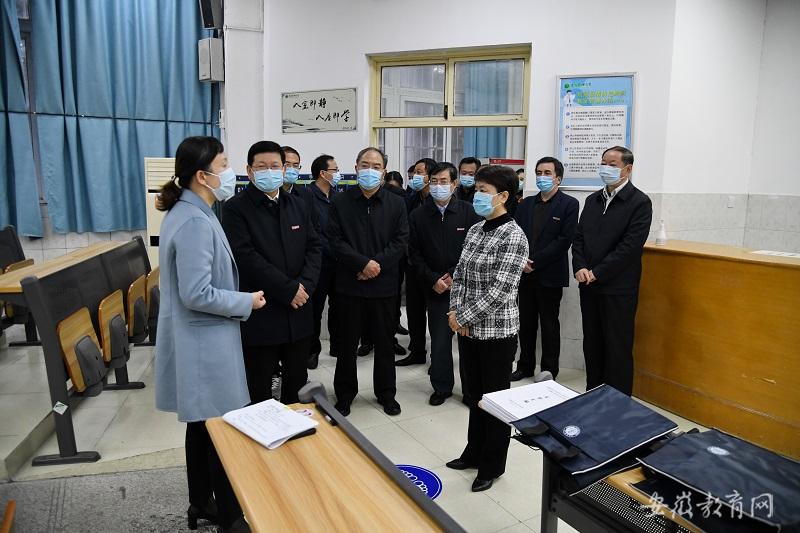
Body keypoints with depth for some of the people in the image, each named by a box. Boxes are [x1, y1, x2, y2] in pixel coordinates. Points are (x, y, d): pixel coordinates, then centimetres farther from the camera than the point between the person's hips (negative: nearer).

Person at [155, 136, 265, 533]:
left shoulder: (186, 212, 10)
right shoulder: (196, 222, -22)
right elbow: (197, 294, -25)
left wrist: (238, 298, 14)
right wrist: (246, 303, -12)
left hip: (199, 339, 10)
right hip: (206, 342, -10)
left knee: (202, 425, 21)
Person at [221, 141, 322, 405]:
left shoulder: (298, 205, 11)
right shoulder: (235, 208, -7)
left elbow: (314, 247, 7)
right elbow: (246, 257, -16)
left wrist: (304, 285, -10)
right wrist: (289, 290, -16)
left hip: (299, 312, 5)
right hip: (260, 315, -5)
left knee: (296, 383, 18)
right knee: (258, 391, 8)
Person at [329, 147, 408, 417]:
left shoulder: (396, 203, 4)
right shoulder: (340, 202, 1)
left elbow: (401, 241, -3)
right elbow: (335, 241, -6)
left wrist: (378, 265, -14)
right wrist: (363, 263, -17)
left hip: (384, 285, 1)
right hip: (349, 284, 0)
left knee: (384, 342, 12)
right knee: (347, 343, 10)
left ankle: (386, 393, 29)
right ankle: (344, 394, 27)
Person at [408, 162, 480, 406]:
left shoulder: (468, 212, -2)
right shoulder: (418, 216, 2)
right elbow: (414, 254, 2)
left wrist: (456, 277, -9)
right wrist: (433, 280, -7)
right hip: (436, 288, 1)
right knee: (439, 340, 8)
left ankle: (471, 389, 20)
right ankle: (442, 387, 24)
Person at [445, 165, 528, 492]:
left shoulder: (513, 236, -16)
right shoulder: (475, 231, 7)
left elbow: (500, 291, -21)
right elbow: (459, 275, 10)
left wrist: (464, 318, -15)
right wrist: (455, 312, -4)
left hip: (497, 332, -7)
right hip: (469, 329, 7)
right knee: (475, 394, 20)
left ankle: (492, 466, 27)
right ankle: (474, 453, 38)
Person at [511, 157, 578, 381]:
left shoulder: (569, 204, -4)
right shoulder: (526, 204, 12)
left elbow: (564, 240, -12)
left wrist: (535, 262, -15)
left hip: (550, 276, -5)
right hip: (525, 274, 5)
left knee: (549, 324, 5)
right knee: (525, 323, 12)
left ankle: (549, 371, 18)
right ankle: (525, 366, 25)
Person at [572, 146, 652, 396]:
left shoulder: (639, 202, -8)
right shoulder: (592, 199, 12)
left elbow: (631, 246, -16)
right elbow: (578, 237, 11)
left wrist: (597, 273, -15)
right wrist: (580, 268, -6)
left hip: (618, 288, -6)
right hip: (589, 285, 6)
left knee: (618, 349, 3)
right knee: (592, 344, 15)